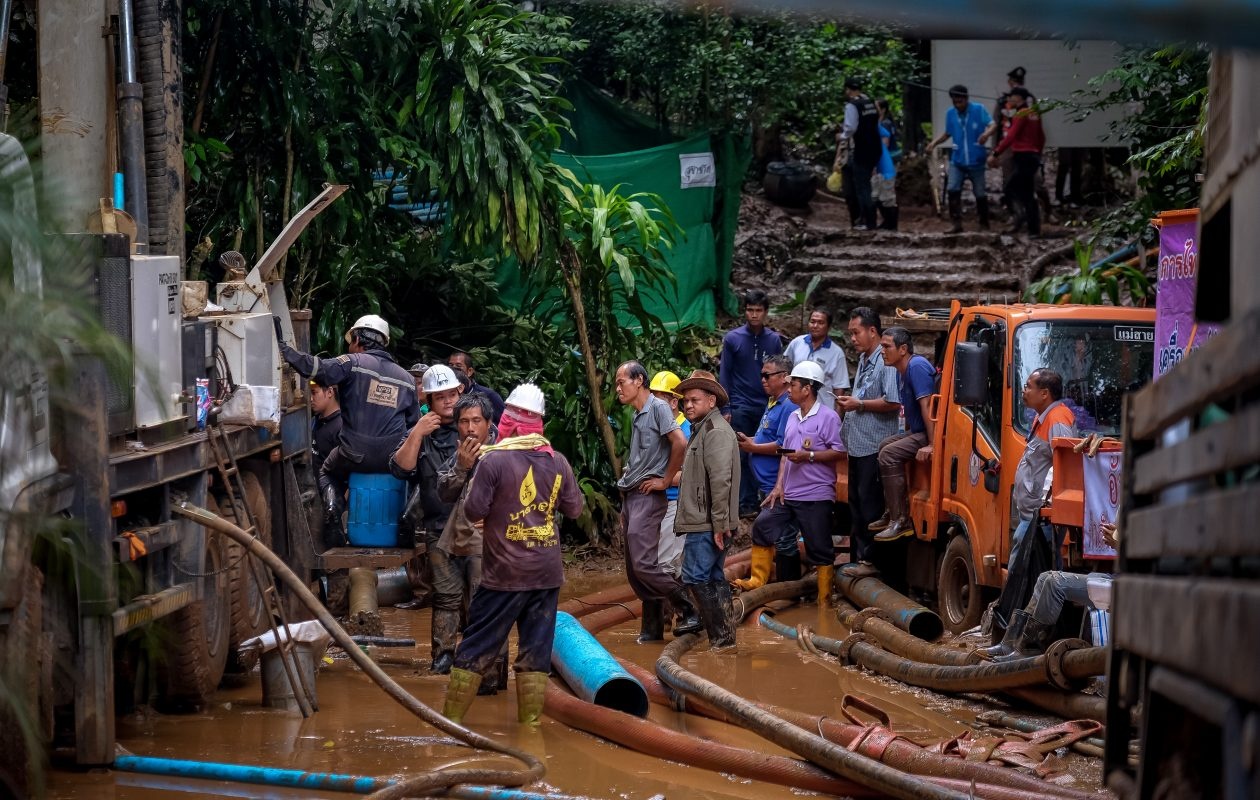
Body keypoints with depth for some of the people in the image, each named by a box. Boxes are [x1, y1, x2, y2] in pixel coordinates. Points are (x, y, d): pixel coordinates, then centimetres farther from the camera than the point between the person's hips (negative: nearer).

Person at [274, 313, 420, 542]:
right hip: (393, 461, 4)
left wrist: (282, 346, -17)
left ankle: (333, 508, -1)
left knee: (328, 473, 28)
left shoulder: (353, 363, -5)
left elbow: (315, 368, -20)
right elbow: (414, 423, 16)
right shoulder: (406, 379, 10)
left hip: (355, 455, -4)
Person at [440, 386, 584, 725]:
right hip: (548, 571, 4)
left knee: (477, 647, 4)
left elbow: (474, 511, -10)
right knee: (536, 649, 8)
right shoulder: (558, 462, 1)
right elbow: (574, 508, 10)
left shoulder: (494, 460, -12)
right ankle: (531, 720, 9)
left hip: (505, 572, -3)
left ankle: (450, 718, 7)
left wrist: (473, 480, 7)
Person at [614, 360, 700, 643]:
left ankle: (690, 611, -7)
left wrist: (666, 481, -14)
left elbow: (680, 443, -20)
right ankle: (652, 628, 13)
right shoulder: (637, 416, 17)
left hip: (648, 497, -9)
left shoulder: (657, 408, -9)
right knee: (634, 570, 8)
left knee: (643, 564, -15)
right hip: (630, 496, 9)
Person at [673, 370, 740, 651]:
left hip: (707, 525, -11)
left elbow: (721, 481, -21)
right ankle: (724, 636, 17)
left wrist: (719, 524, -23)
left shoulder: (716, 430, -13)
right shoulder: (703, 429, 21)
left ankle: (721, 636, -9)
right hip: (703, 523, 11)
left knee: (696, 577, -11)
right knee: (713, 578, 12)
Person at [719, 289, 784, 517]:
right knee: (743, 456, -2)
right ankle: (746, 504, 1)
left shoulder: (774, 340, 7)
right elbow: (724, 375, 3)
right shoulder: (733, 339, 3)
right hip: (741, 407, -1)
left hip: (768, 407, 1)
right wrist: (725, 409, -2)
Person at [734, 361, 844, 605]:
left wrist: (808, 456, -20)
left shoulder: (827, 417, -9)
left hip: (816, 496, -8)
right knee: (762, 526, 0)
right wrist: (779, 486, 7)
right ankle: (757, 580, 7)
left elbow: (840, 452, -15)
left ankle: (825, 599, 6)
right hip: (789, 493, 8)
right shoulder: (793, 417, 15)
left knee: (820, 548, -1)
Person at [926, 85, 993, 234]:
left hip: (976, 160, -3)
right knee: (952, 189, -11)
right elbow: (947, 133, 14)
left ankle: (984, 224, 22)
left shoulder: (979, 110, -9)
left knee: (980, 193, 6)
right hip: (957, 160, 3)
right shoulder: (950, 113, 2)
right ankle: (957, 223, -5)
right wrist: (934, 142, -2)